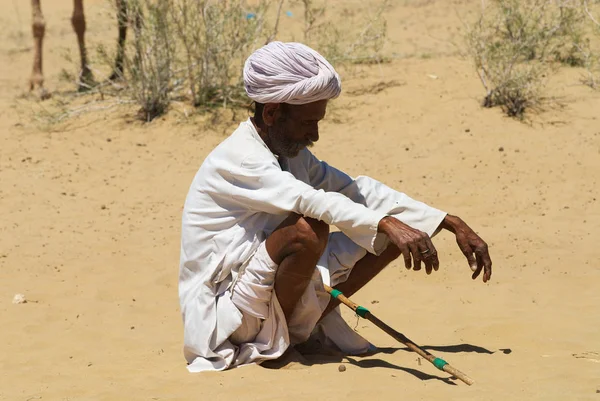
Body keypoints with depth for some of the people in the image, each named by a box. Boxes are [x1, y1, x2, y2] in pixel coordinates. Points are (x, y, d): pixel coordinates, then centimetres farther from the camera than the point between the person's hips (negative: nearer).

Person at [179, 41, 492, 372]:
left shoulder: (292, 155, 8)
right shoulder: (235, 159, -20)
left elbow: (360, 191, 6)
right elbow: (312, 200, -34)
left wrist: (453, 225, -1)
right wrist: (389, 225, -45)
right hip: (224, 317, -8)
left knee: (394, 229, 1)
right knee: (307, 229, -35)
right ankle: (277, 338, -12)